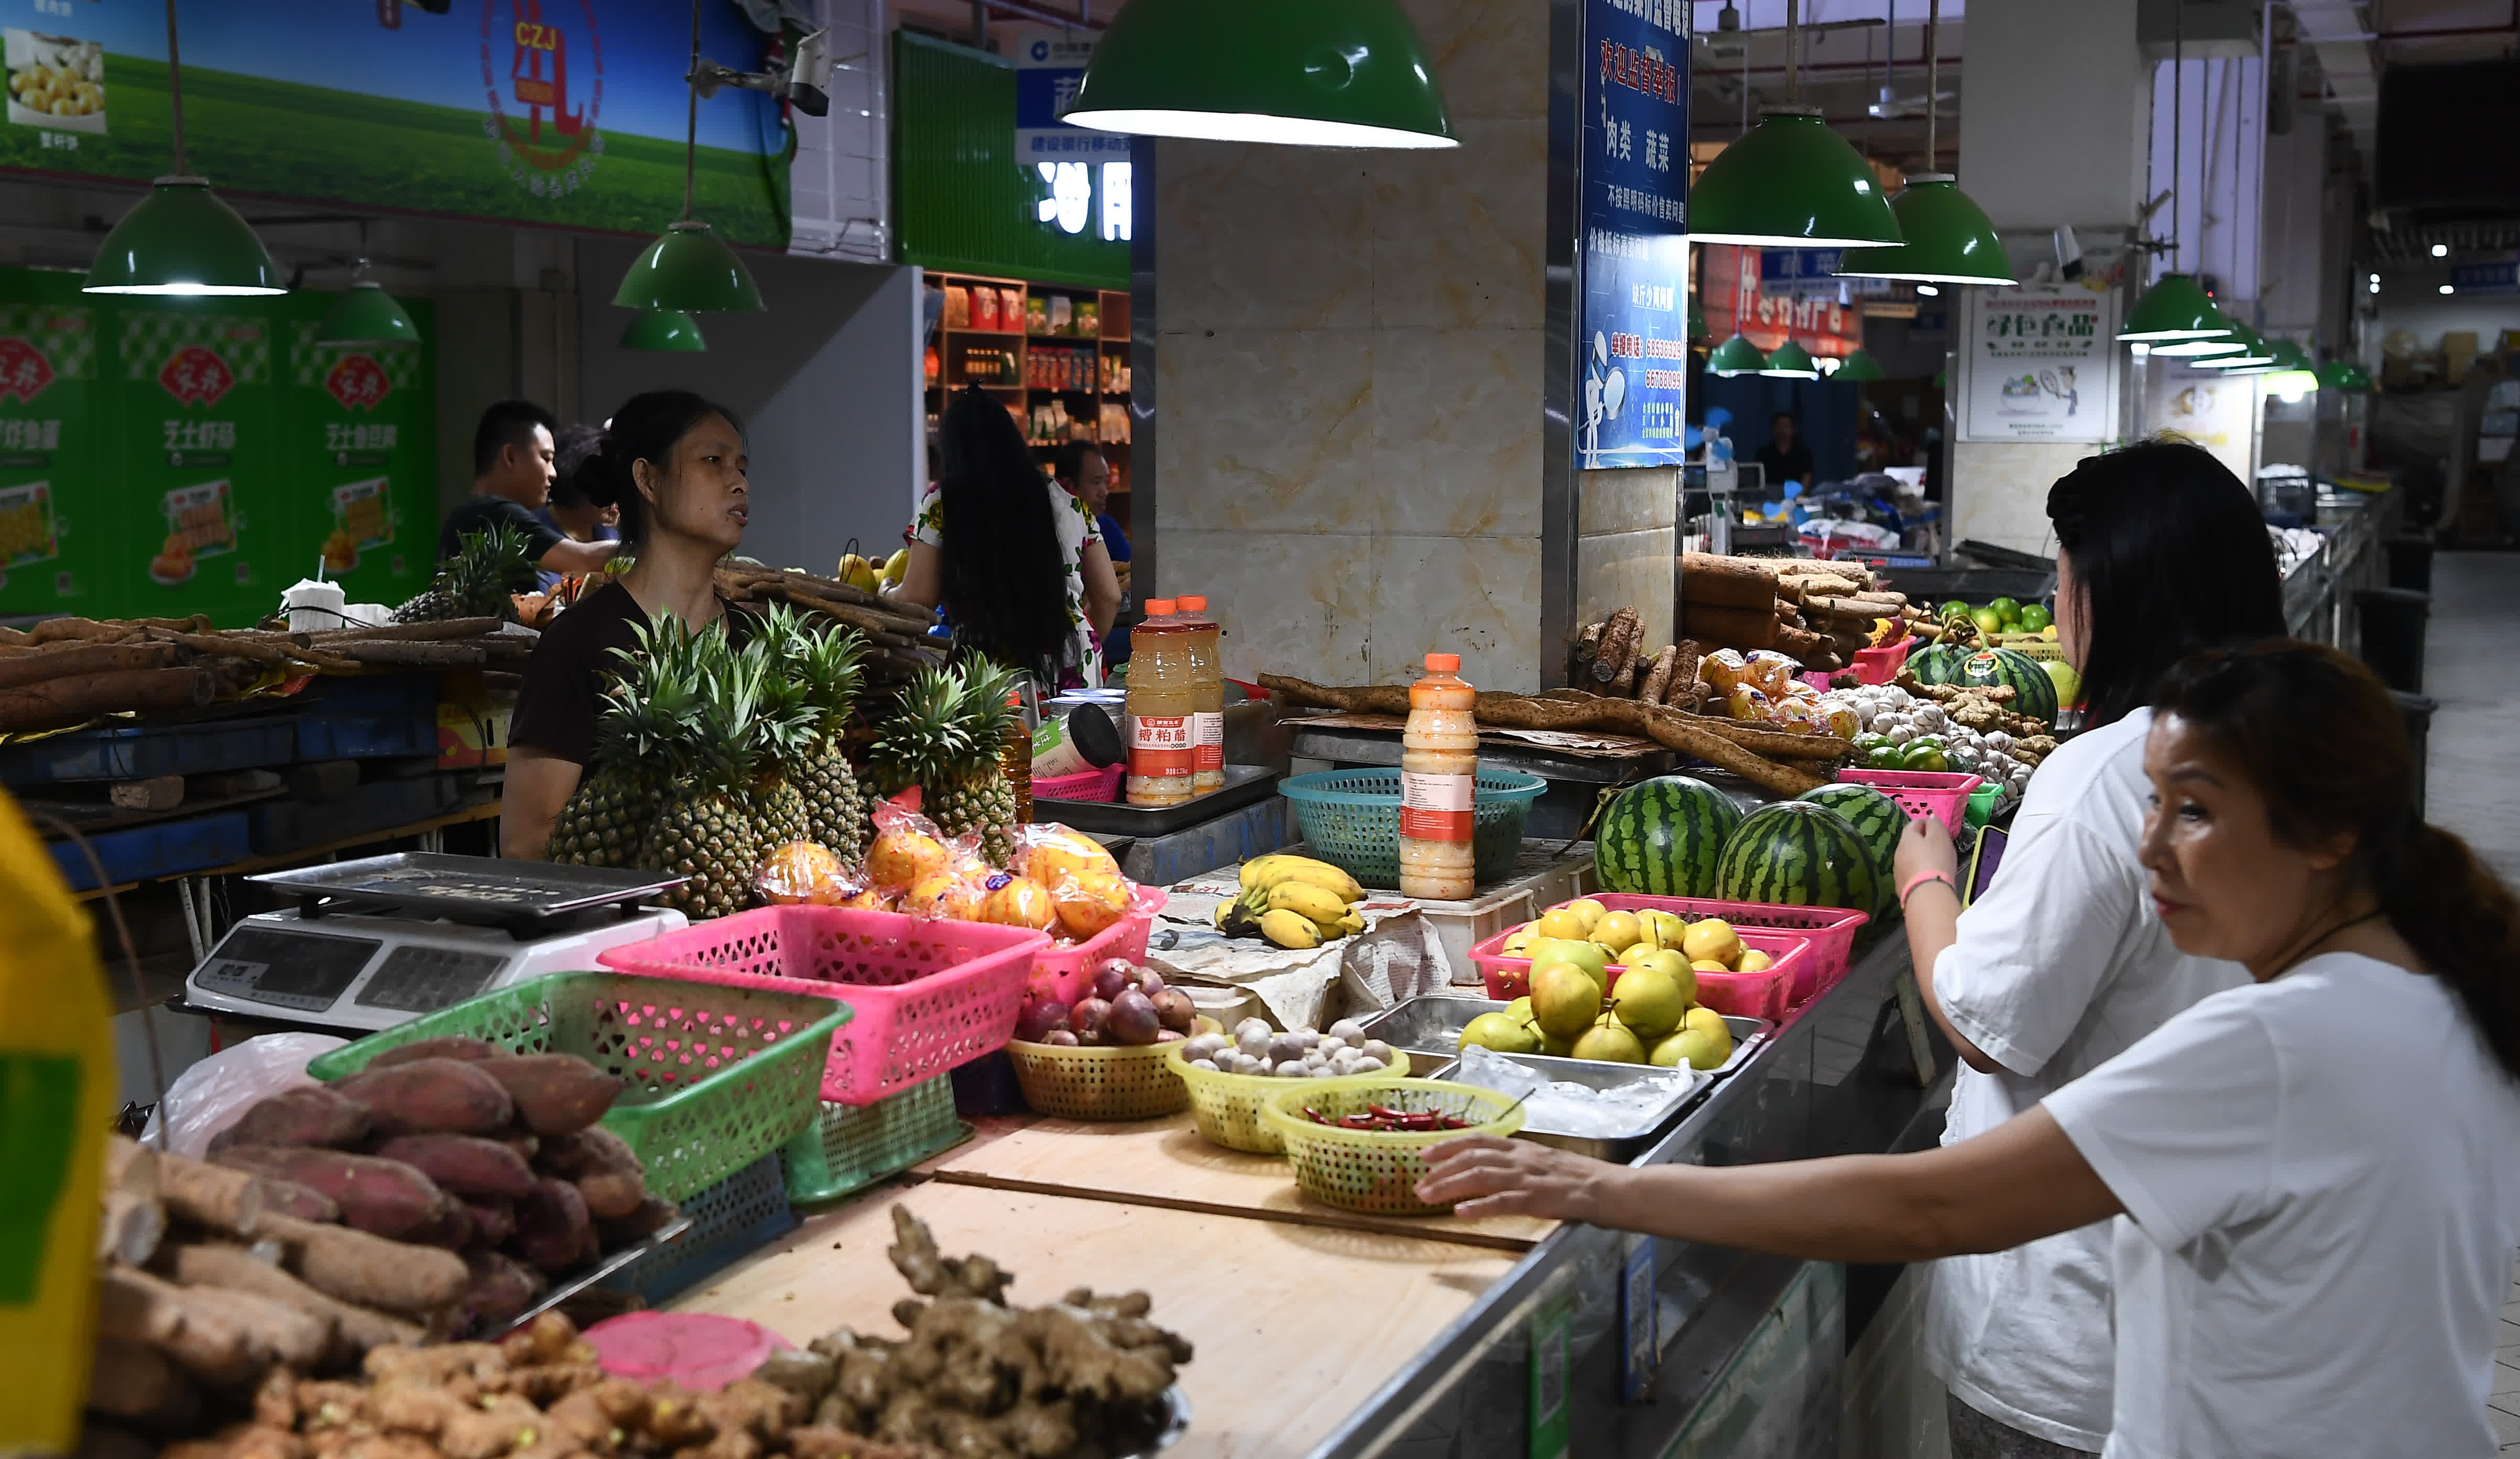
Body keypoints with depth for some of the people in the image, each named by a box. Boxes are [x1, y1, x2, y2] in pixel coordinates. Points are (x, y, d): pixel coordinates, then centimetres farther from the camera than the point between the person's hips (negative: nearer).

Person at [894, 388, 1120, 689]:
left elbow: (916, 600, 0)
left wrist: (886, 591, 22)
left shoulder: (942, 501, 2)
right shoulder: (1067, 501, 13)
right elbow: (1109, 597, 16)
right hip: (1074, 677, 4)